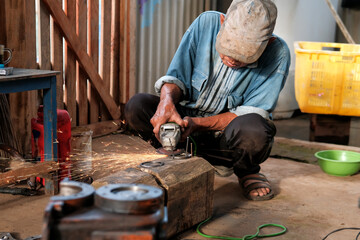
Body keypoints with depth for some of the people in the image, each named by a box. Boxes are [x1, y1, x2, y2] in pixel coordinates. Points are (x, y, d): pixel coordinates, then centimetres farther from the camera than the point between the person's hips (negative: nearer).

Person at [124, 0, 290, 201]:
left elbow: (251, 113, -20)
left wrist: (198, 123, -31)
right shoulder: (206, 23, -13)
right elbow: (176, 76, -7)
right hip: (189, 120, 3)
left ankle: (247, 171, -1)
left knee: (252, 131, -39)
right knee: (136, 106, -20)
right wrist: (167, 100, -31)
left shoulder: (277, 54, -20)